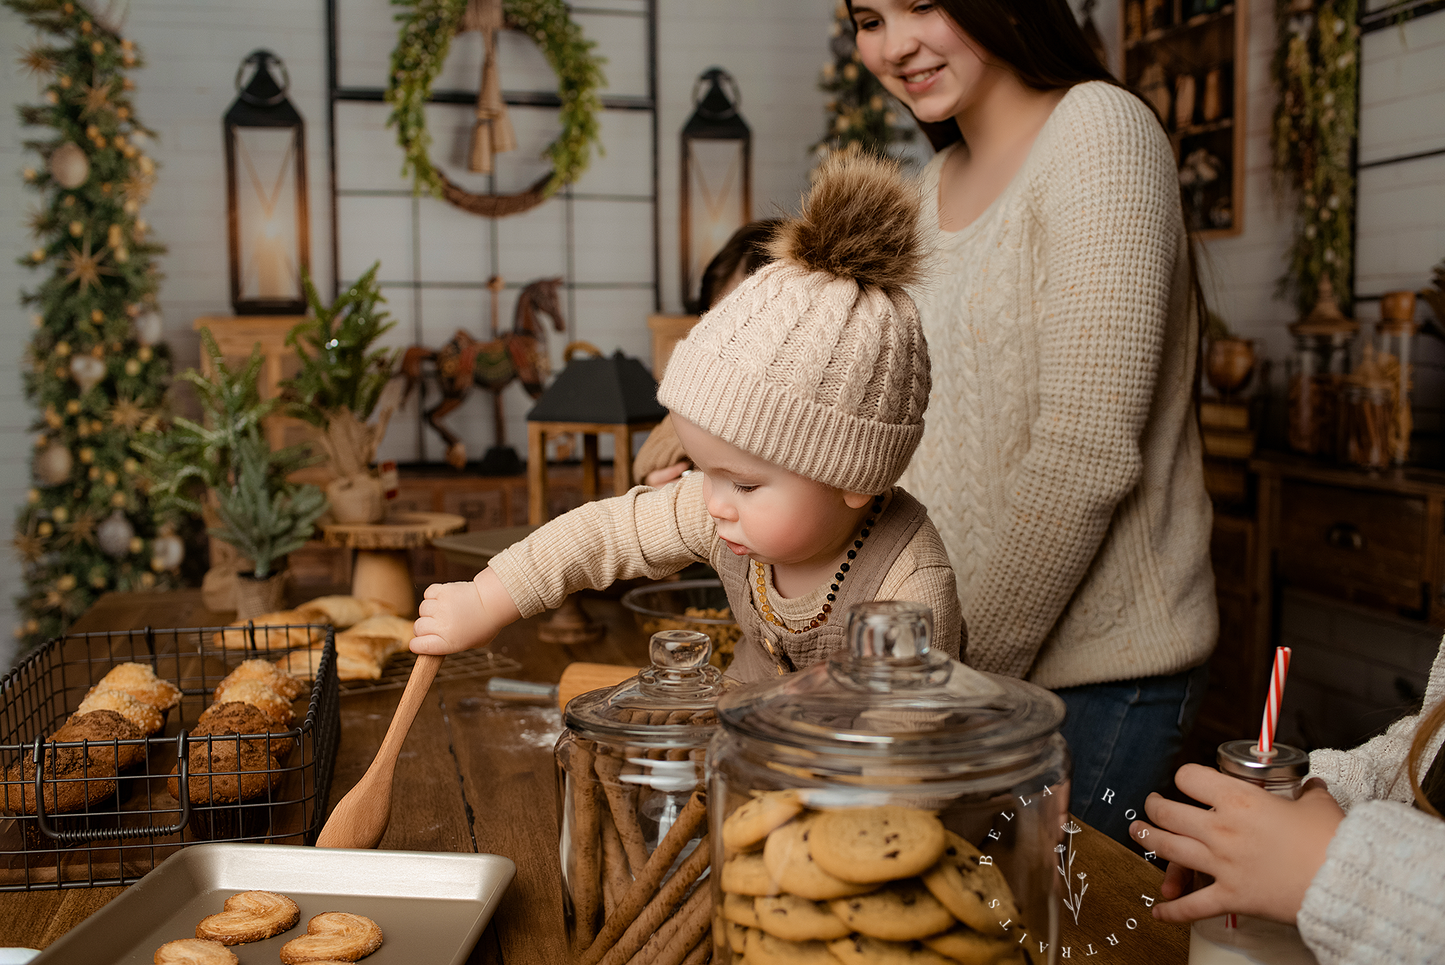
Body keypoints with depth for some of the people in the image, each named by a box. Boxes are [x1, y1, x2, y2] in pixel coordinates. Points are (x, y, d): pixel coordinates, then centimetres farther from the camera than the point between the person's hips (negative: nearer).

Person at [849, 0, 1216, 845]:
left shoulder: (1100, 130, -13)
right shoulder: (939, 183, 12)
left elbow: (1088, 455, -21)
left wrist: (966, 664, -17)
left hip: (1093, 670, -7)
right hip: (960, 657, 7)